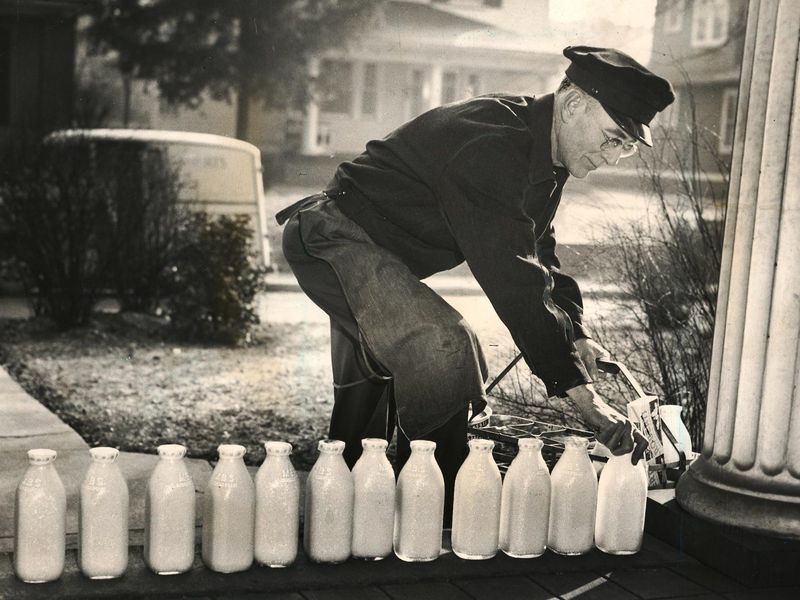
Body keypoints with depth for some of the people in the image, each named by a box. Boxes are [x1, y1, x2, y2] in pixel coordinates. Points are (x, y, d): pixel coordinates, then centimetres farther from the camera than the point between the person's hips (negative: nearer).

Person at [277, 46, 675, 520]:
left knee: (370, 385, 23)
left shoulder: (541, 156, 4)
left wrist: (576, 335, -3)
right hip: (335, 236, -11)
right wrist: (584, 395, -34)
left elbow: (538, 254, 13)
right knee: (446, 350, -26)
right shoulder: (494, 147, -29)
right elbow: (512, 277, -35)